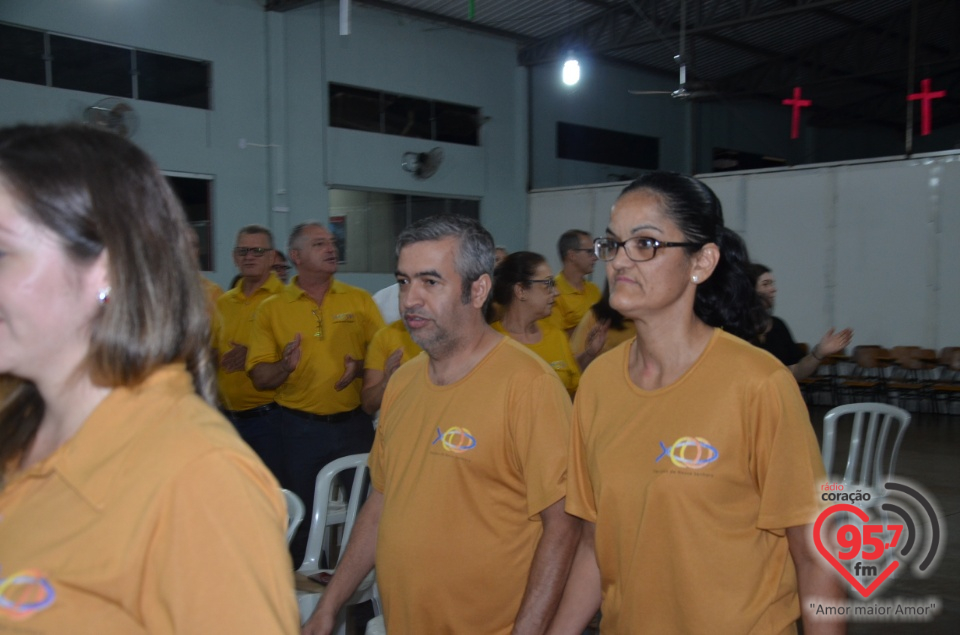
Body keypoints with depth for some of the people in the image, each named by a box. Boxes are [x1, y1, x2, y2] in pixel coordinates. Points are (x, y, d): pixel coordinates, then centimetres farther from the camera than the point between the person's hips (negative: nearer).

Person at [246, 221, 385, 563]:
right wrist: (285, 366, -21)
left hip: (354, 423, 1)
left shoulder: (360, 300, 5)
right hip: (301, 428, -1)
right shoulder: (271, 309, 2)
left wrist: (360, 367, -15)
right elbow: (259, 377, -1)